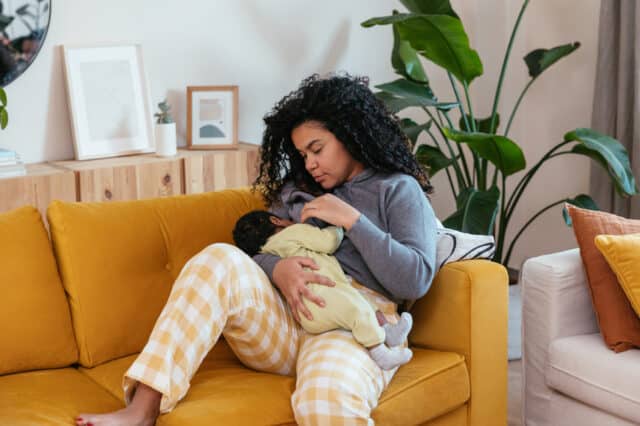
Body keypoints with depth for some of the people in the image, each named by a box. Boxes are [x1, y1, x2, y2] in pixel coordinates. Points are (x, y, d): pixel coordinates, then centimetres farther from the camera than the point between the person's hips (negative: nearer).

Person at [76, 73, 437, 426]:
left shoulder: (399, 190, 9)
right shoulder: (296, 189, 23)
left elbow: (416, 281, -5)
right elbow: (251, 253, 12)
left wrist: (352, 220, -8)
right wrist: (277, 269, -11)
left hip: (356, 327, -4)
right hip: (280, 324, 5)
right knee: (221, 259, -27)